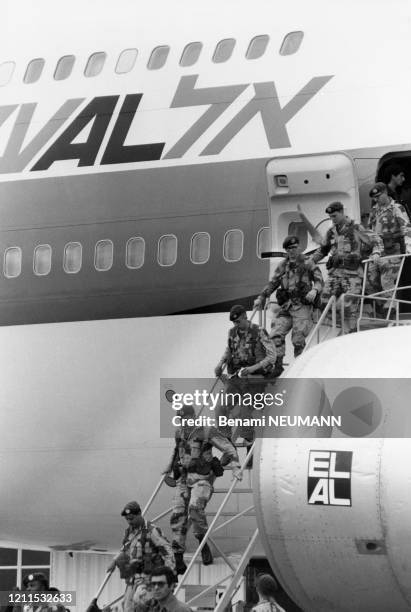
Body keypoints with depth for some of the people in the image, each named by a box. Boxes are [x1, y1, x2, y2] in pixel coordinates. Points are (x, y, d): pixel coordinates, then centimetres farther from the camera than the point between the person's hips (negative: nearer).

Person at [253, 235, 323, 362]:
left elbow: (319, 280, -3)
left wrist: (315, 290, -24)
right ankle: (278, 365, -8)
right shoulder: (283, 266, 16)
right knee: (276, 335, -11)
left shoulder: (307, 264, 3)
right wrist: (261, 297, 16)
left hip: (303, 306, -4)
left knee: (298, 339, -10)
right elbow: (272, 283, 23)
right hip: (286, 306, 4)